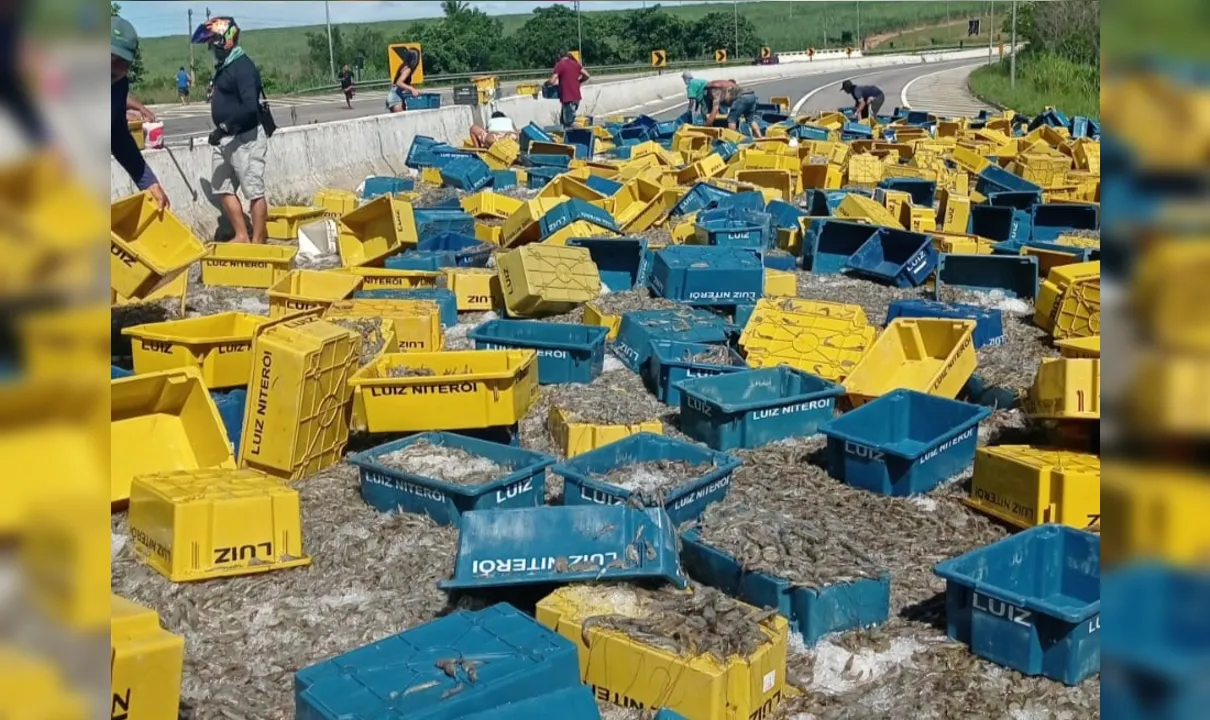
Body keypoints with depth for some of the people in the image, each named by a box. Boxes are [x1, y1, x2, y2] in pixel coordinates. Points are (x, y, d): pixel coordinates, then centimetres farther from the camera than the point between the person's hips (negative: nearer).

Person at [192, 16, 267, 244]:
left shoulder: (243, 66, -17)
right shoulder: (223, 66, 12)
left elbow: (250, 107, -26)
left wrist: (224, 126, -23)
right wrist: (221, 131, 14)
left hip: (245, 139, -10)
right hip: (225, 139, 10)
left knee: (254, 192, -3)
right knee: (223, 189, 13)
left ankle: (257, 241, 3)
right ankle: (241, 236, 21)